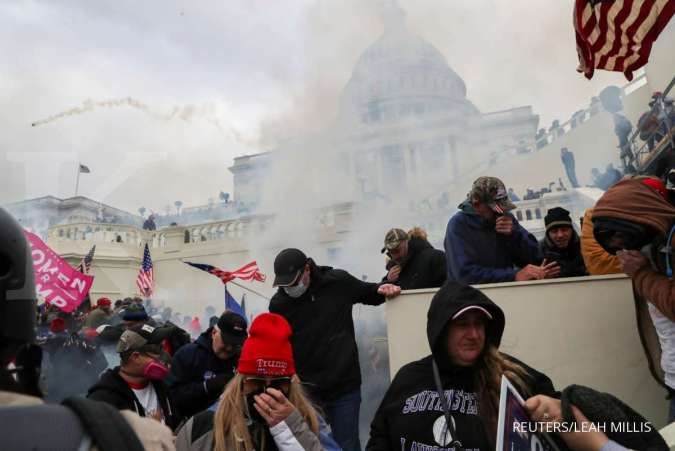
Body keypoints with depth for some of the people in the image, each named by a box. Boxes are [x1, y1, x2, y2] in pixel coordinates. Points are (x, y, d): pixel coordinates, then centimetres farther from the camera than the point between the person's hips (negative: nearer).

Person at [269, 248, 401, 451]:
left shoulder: (339, 281, -7)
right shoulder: (278, 304, -5)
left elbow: (370, 294, 10)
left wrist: (384, 289, -11)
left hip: (344, 387, 0)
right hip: (304, 390, 1)